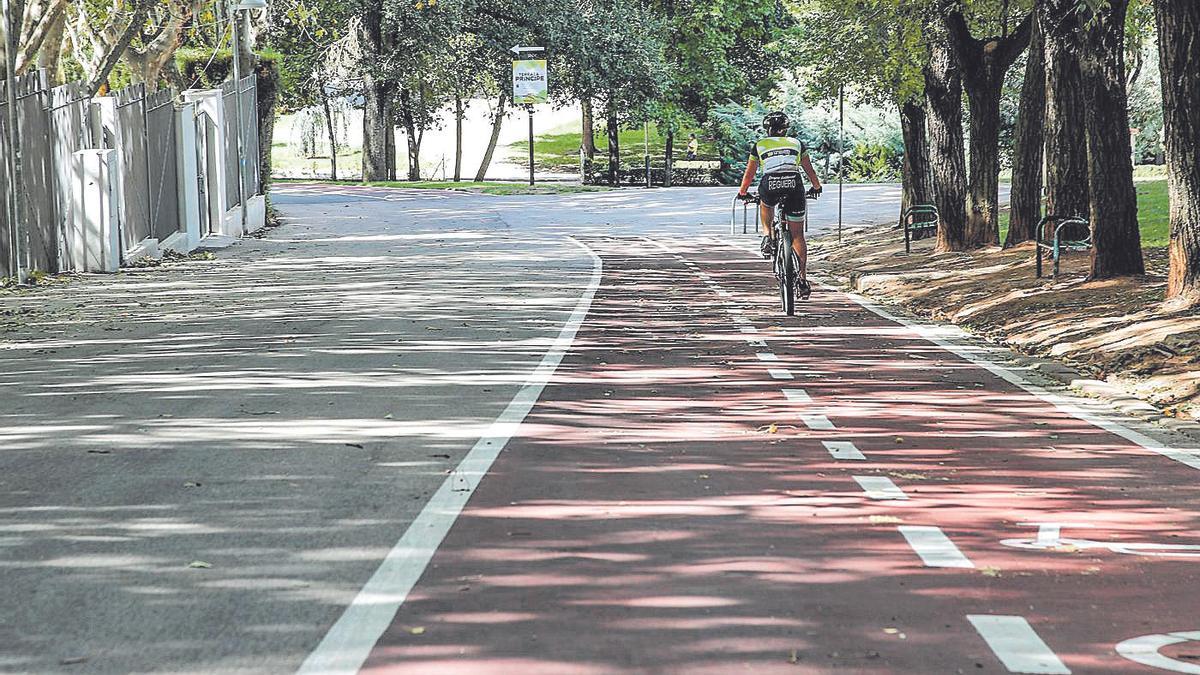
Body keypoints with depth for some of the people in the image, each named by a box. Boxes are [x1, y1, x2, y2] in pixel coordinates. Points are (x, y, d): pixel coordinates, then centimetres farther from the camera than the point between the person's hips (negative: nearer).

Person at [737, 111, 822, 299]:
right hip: (794, 185, 1)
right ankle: (803, 279, 4)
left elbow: (749, 173, 29)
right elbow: (810, 170, 32)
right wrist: (816, 187, 51)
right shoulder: (796, 143, 25)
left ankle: (767, 237, 17)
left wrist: (742, 193, 46)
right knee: (797, 235, 10)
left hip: (770, 185, -1)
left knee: (765, 203, 38)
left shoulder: (760, 145, 22)